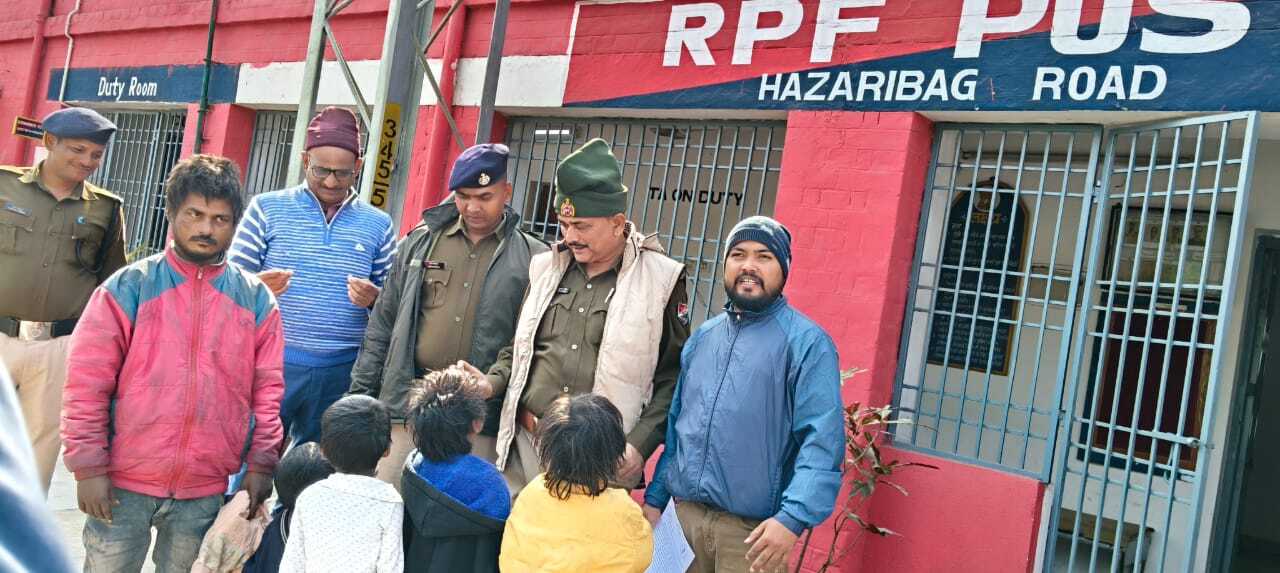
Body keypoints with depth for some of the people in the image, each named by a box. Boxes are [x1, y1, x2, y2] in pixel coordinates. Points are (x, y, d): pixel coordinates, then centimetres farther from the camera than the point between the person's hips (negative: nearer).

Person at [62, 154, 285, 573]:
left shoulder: (256, 299, 3)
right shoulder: (127, 287, -3)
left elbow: (268, 389, 4)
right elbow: (86, 383, -4)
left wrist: (262, 463, -1)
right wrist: (88, 467, -8)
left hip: (205, 491, 1)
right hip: (124, 483, -1)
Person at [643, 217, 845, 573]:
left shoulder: (806, 342, -8)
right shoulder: (702, 337, 11)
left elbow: (822, 440, -16)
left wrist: (793, 518, -25)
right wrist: (655, 497, 11)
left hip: (752, 529, -5)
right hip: (683, 513, 5)